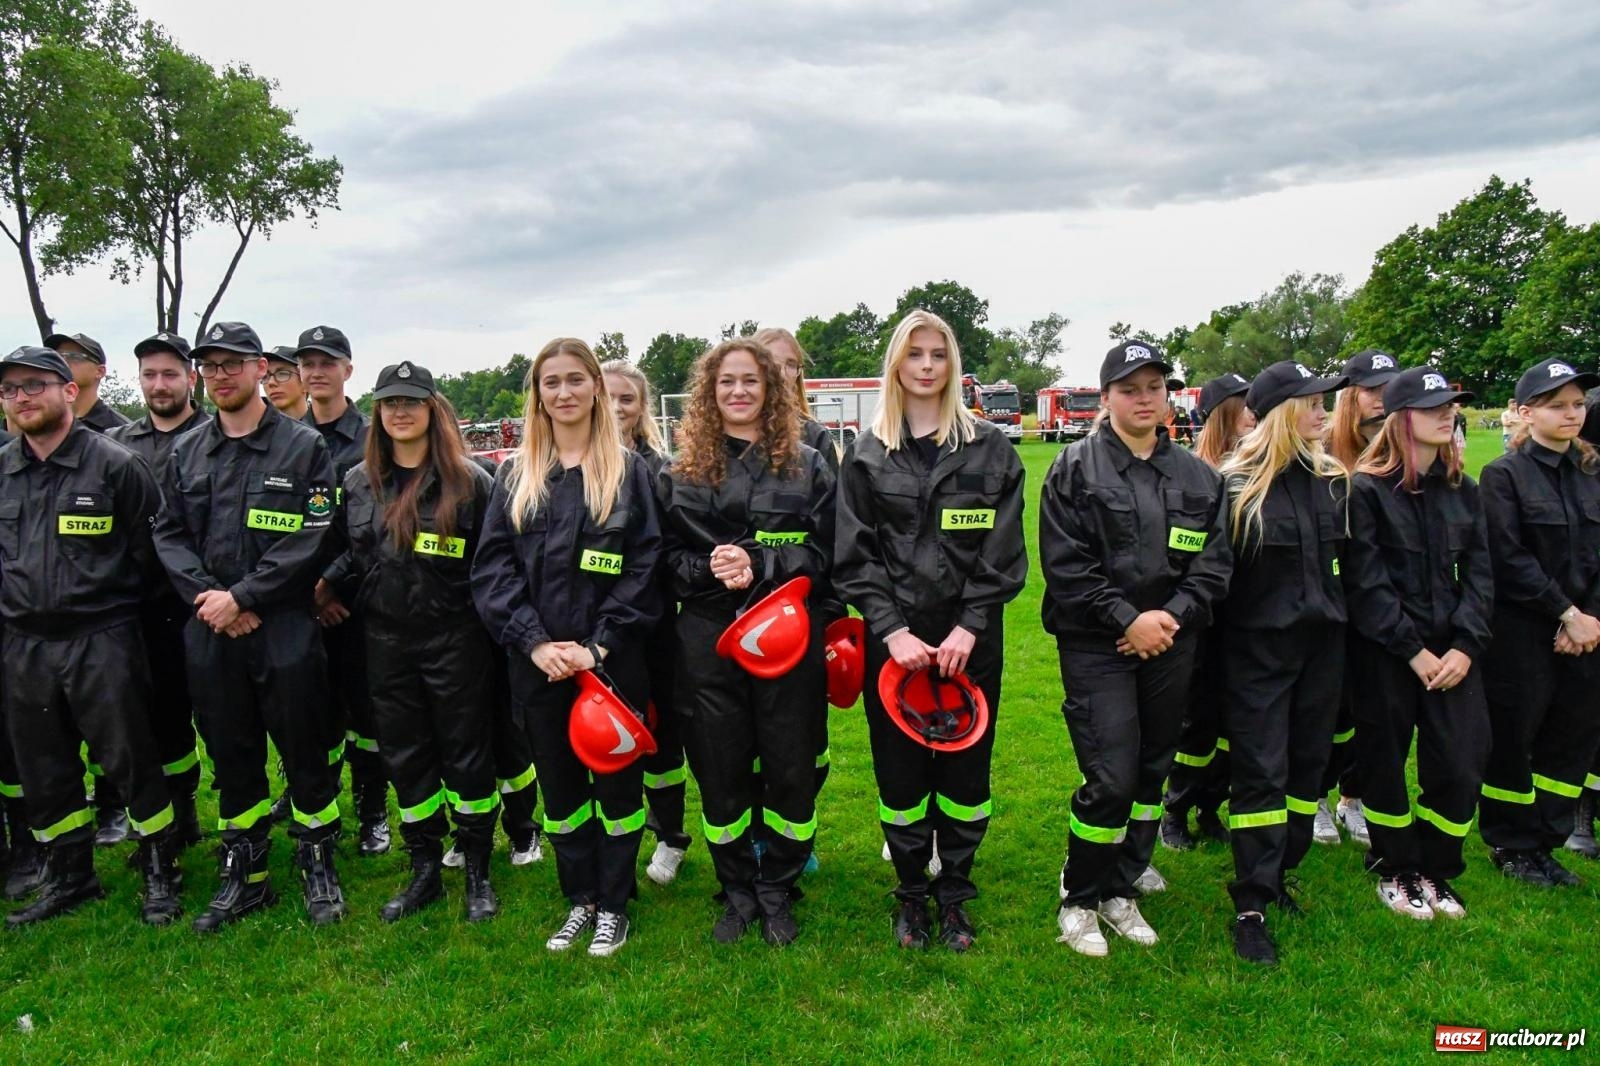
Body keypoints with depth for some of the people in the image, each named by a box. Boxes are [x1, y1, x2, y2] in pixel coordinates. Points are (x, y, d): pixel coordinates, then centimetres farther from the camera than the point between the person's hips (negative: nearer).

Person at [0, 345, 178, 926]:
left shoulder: (115, 465, -8)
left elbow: (151, 550, -3)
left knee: (130, 761, 2)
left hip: (102, 640, -5)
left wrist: (114, 601, 1)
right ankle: (69, 876, 32)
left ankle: (161, 873, 19)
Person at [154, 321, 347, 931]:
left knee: (305, 754, 5)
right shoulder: (187, 452, 11)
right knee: (230, 757, 14)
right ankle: (245, 876, 28)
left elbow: (315, 540, -11)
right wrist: (206, 595, -8)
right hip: (208, 633, 5)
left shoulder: (304, 446, -3)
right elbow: (168, 534, 9)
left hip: (286, 629, -4)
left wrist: (241, 597, -13)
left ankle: (319, 867, 22)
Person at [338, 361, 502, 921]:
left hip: (456, 640, -4)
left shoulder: (469, 480, -5)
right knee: (405, 758, 12)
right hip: (386, 640, 4)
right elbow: (349, 557, 17)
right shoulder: (357, 482, 8)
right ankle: (425, 870, 28)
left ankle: (478, 873, 22)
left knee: (467, 756, 6)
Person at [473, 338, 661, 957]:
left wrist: (599, 645, -14)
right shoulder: (516, 475, 7)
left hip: (612, 663, -2)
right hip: (539, 666, 2)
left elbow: (646, 566, -5)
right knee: (559, 784, 13)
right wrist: (535, 642, -11)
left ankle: (614, 904, 26)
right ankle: (580, 898, 30)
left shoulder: (628, 470, 1)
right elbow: (491, 566, 1)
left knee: (616, 783, 9)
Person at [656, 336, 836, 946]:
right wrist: (709, 569, -15)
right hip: (707, 640, 1)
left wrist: (759, 566, -16)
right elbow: (665, 557, 5)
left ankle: (777, 891, 28)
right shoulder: (680, 472, 7)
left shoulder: (806, 466, 4)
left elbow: (823, 551, -2)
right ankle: (737, 892, 29)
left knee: (791, 770, 6)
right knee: (720, 774, 8)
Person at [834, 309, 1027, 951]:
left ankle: (955, 896, 27)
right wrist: (893, 630, -12)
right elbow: (854, 556, -1)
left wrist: (968, 628, -11)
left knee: (965, 773, 7)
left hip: (970, 641, 0)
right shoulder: (867, 456, 4)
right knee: (900, 773, 7)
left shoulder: (990, 449, 3)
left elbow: (1003, 553, 0)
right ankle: (911, 895, 27)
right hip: (893, 641, 0)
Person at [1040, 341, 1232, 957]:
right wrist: (1128, 618, -15)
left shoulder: (1198, 476, 10)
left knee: (1151, 774, 12)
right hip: (1096, 646, -5)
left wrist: (1171, 616, -10)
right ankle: (1078, 900, 13)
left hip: (1170, 646, 5)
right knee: (1111, 779, -8)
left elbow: (1215, 563, 6)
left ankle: (1120, 892, 29)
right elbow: (1065, 563, -10)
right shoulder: (1076, 467, -4)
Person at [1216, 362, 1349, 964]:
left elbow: (1342, 560, 15)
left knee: (1308, 764, 12)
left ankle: (1277, 875, 29)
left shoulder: (1333, 480, 6)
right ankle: (1250, 908, 4)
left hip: (1321, 644, 6)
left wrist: (1337, 618, 8)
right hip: (1258, 648, -6)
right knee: (1260, 773, -3)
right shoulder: (1237, 485, -11)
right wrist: (1215, 653, -11)